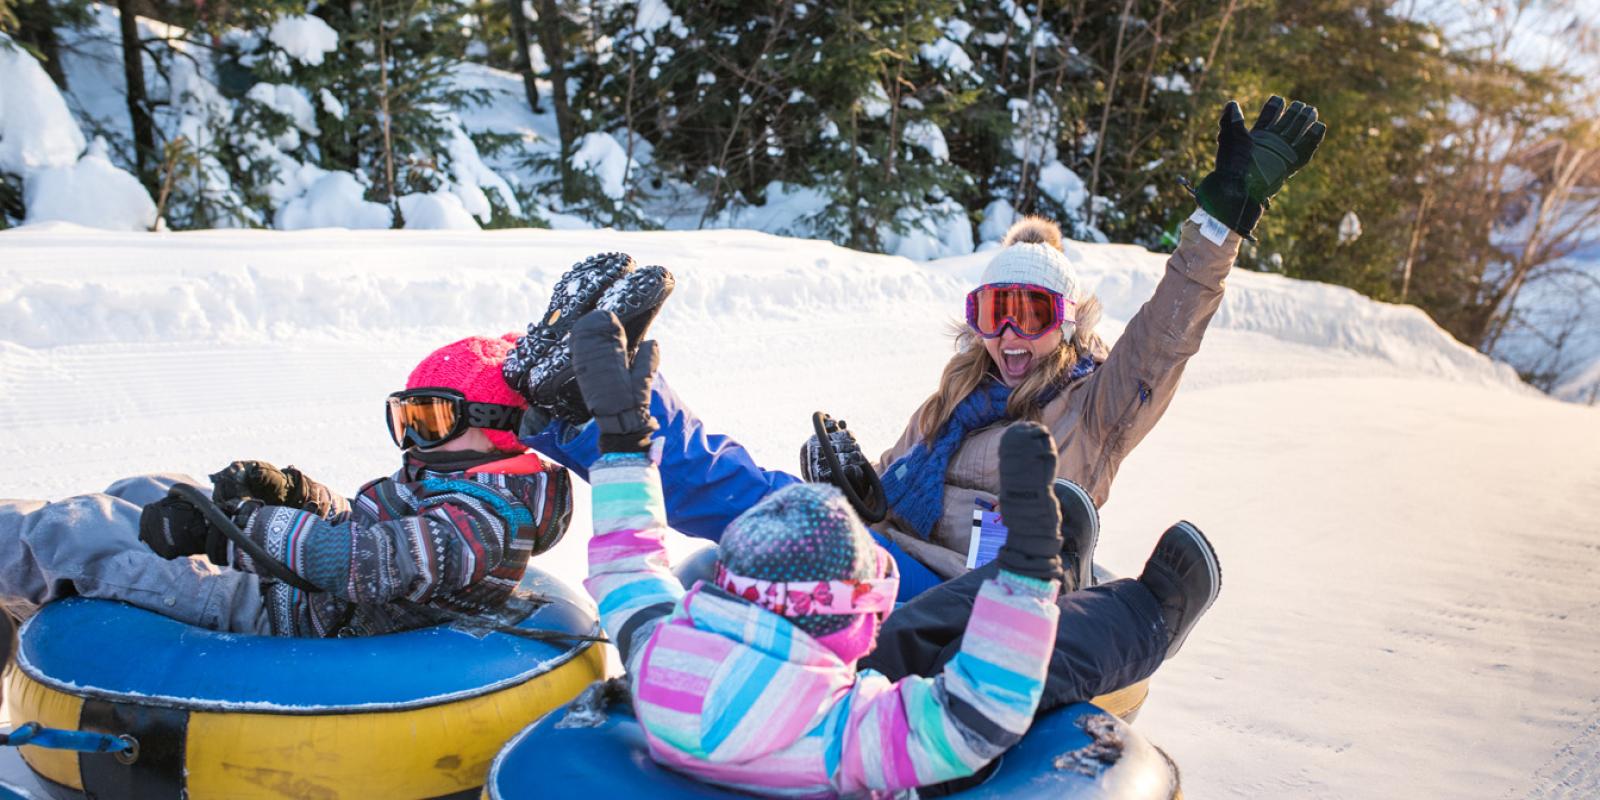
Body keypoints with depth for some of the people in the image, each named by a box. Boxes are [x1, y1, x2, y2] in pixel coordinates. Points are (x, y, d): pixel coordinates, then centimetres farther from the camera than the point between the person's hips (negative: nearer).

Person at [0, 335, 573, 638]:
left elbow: (359, 562, -33)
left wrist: (250, 520, -24)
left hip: (273, 615, -10)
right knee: (149, 494, 17)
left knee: (72, 534, -9)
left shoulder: (478, 521, -25)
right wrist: (293, 492, -2)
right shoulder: (462, 486, 9)